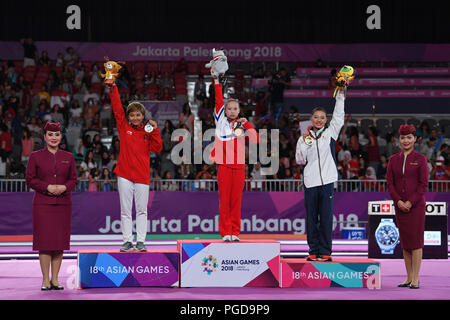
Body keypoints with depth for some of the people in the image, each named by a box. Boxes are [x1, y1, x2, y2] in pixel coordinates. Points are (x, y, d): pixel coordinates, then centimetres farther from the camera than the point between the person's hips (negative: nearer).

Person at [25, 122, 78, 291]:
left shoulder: (68, 157, 11)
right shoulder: (35, 156, 4)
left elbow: (73, 180, 12)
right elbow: (30, 179, 1)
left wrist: (64, 187, -9)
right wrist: (47, 187, -12)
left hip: (63, 203, 2)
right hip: (42, 203, -2)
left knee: (60, 241, 2)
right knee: (44, 241, -5)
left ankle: (55, 279, 9)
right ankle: (45, 280, 0)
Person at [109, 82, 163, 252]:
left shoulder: (148, 132, 8)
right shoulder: (124, 128, 7)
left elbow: (157, 149, -2)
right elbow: (117, 109, 0)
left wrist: (155, 130, -8)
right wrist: (113, 88, -6)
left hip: (142, 175, 0)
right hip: (124, 174, 0)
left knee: (141, 210, 2)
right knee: (125, 210, 2)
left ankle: (141, 241, 6)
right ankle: (127, 241, 6)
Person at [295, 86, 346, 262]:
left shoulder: (330, 133, 9)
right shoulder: (304, 137, 10)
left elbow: (339, 116, 2)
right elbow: (300, 160, 4)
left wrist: (340, 94, -2)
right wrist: (305, 142, -7)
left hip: (327, 181, -1)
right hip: (310, 182, 1)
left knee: (326, 217, 0)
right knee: (311, 217, 3)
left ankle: (325, 252, 4)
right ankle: (313, 251, 9)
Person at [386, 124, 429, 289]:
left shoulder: (420, 159, 0)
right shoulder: (393, 159, 9)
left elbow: (423, 184, -5)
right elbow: (389, 183, 6)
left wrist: (410, 202, -13)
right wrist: (398, 201, -8)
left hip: (416, 205, -4)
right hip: (400, 206, 4)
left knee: (416, 240, -6)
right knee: (405, 242, 6)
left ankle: (416, 279, -5)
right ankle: (409, 278, 11)